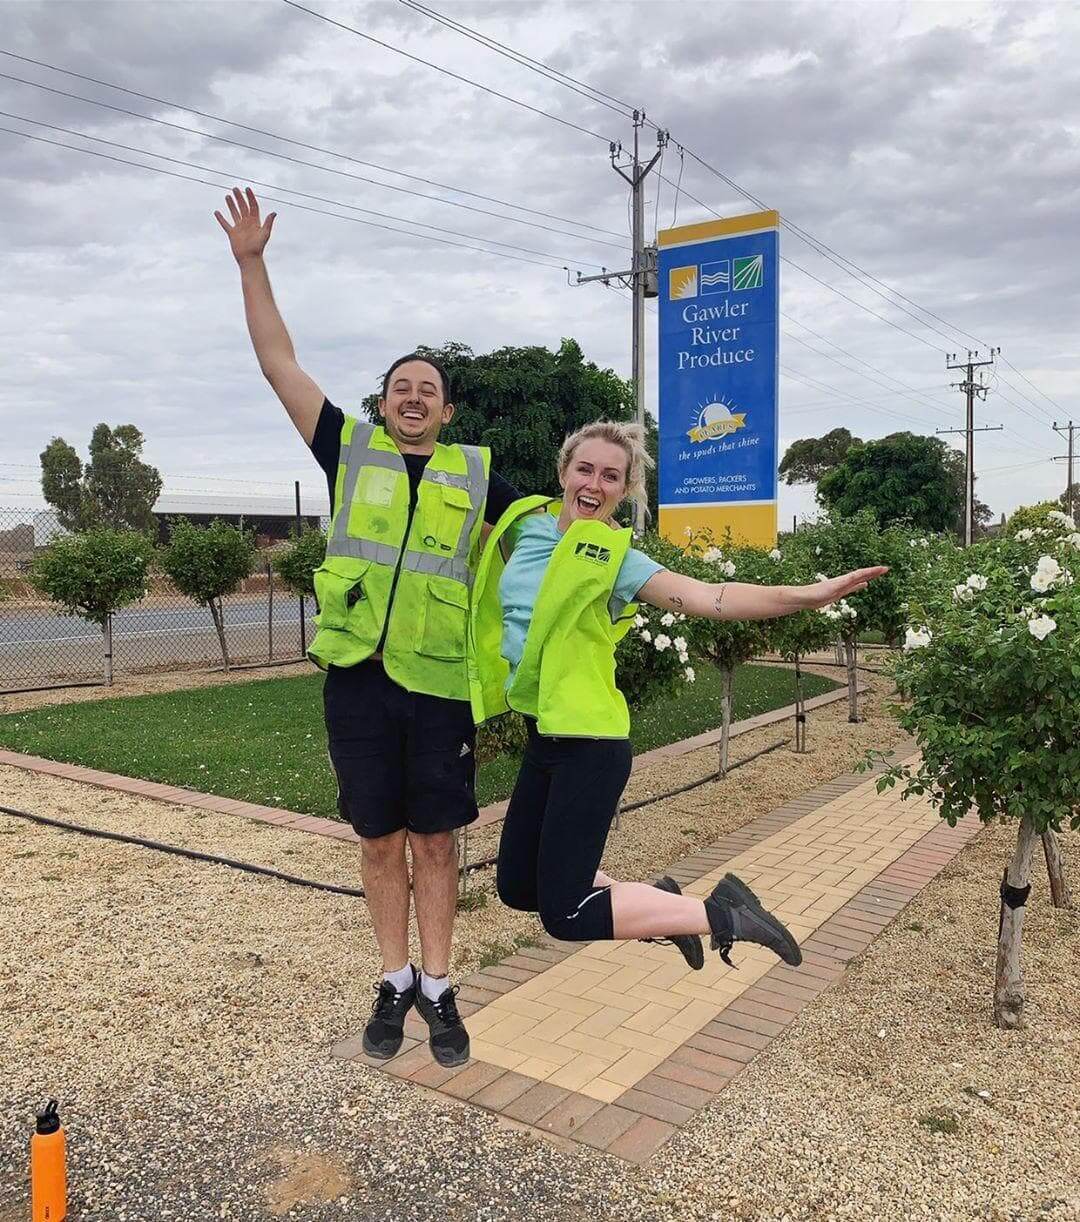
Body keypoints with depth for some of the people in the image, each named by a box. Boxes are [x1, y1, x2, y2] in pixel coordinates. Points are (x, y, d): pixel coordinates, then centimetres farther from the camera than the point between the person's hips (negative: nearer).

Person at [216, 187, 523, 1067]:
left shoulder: (475, 472, 8)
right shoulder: (351, 450, 8)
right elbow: (279, 364, 8)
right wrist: (253, 264, 5)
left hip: (439, 680, 0)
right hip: (358, 675, 1)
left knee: (435, 840, 8)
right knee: (380, 841, 10)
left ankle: (438, 988, 22)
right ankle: (395, 983, 26)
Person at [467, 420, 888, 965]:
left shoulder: (613, 556, -12)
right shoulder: (526, 524, 4)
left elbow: (708, 597, -27)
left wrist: (809, 593, -39)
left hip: (589, 744, -7)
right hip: (543, 736, 7)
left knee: (565, 916, -7)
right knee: (516, 887, 16)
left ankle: (719, 916, 7)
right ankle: (657, 900, 31)